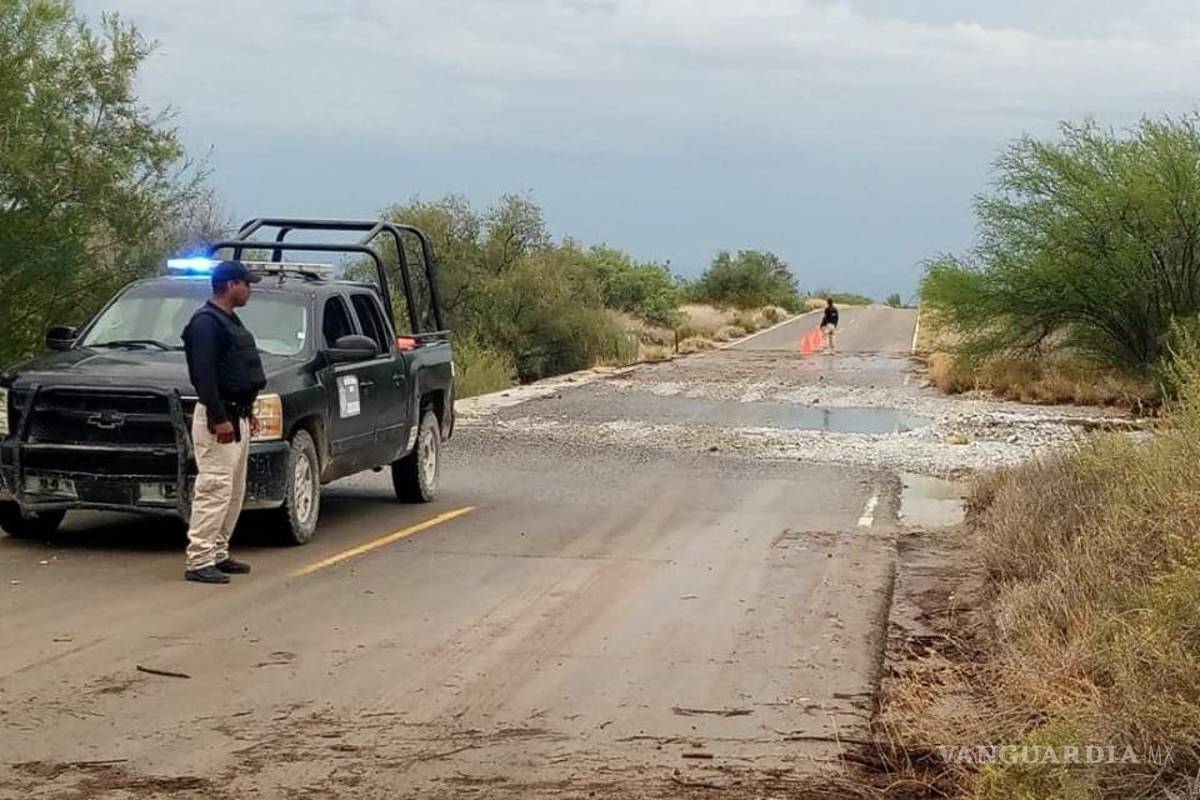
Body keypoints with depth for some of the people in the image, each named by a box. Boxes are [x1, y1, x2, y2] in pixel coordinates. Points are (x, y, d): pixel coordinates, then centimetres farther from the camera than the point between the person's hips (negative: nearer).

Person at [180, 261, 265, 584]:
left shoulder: (230, 321, 19)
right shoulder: (206, 322, -13)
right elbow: (204, 375, -21)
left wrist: (248, 411, 22)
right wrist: (219, 419, -25)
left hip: (237, 416, 10)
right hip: (218, 417, -10)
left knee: (234, 491, 13)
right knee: (215, 488, -12)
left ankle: (219, 554, 19)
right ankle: (199, 560, -11)